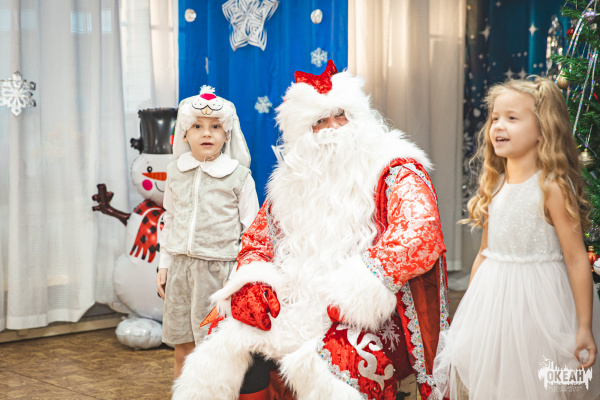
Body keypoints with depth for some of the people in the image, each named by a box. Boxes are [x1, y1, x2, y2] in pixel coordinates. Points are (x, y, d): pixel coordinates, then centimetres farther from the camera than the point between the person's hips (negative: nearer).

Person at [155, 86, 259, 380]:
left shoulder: (239, 176, -5)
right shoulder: (175, 171, 7)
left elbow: (251, 230, -1)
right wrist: (164, 264, 15)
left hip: (219, 269, -4)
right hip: (180, 267, 4)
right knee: (182, 351, 11)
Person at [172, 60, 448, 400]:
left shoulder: (395, 170, -2)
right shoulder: (295, 179, 16)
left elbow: (421, 236, -18)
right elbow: (257, 238, 23)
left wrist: (351, 292, -23)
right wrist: (251, 283, 0)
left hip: (367, 318, -5)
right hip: (293, 306, 6)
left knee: (313, 364, -35)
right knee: (225, 340, -14)